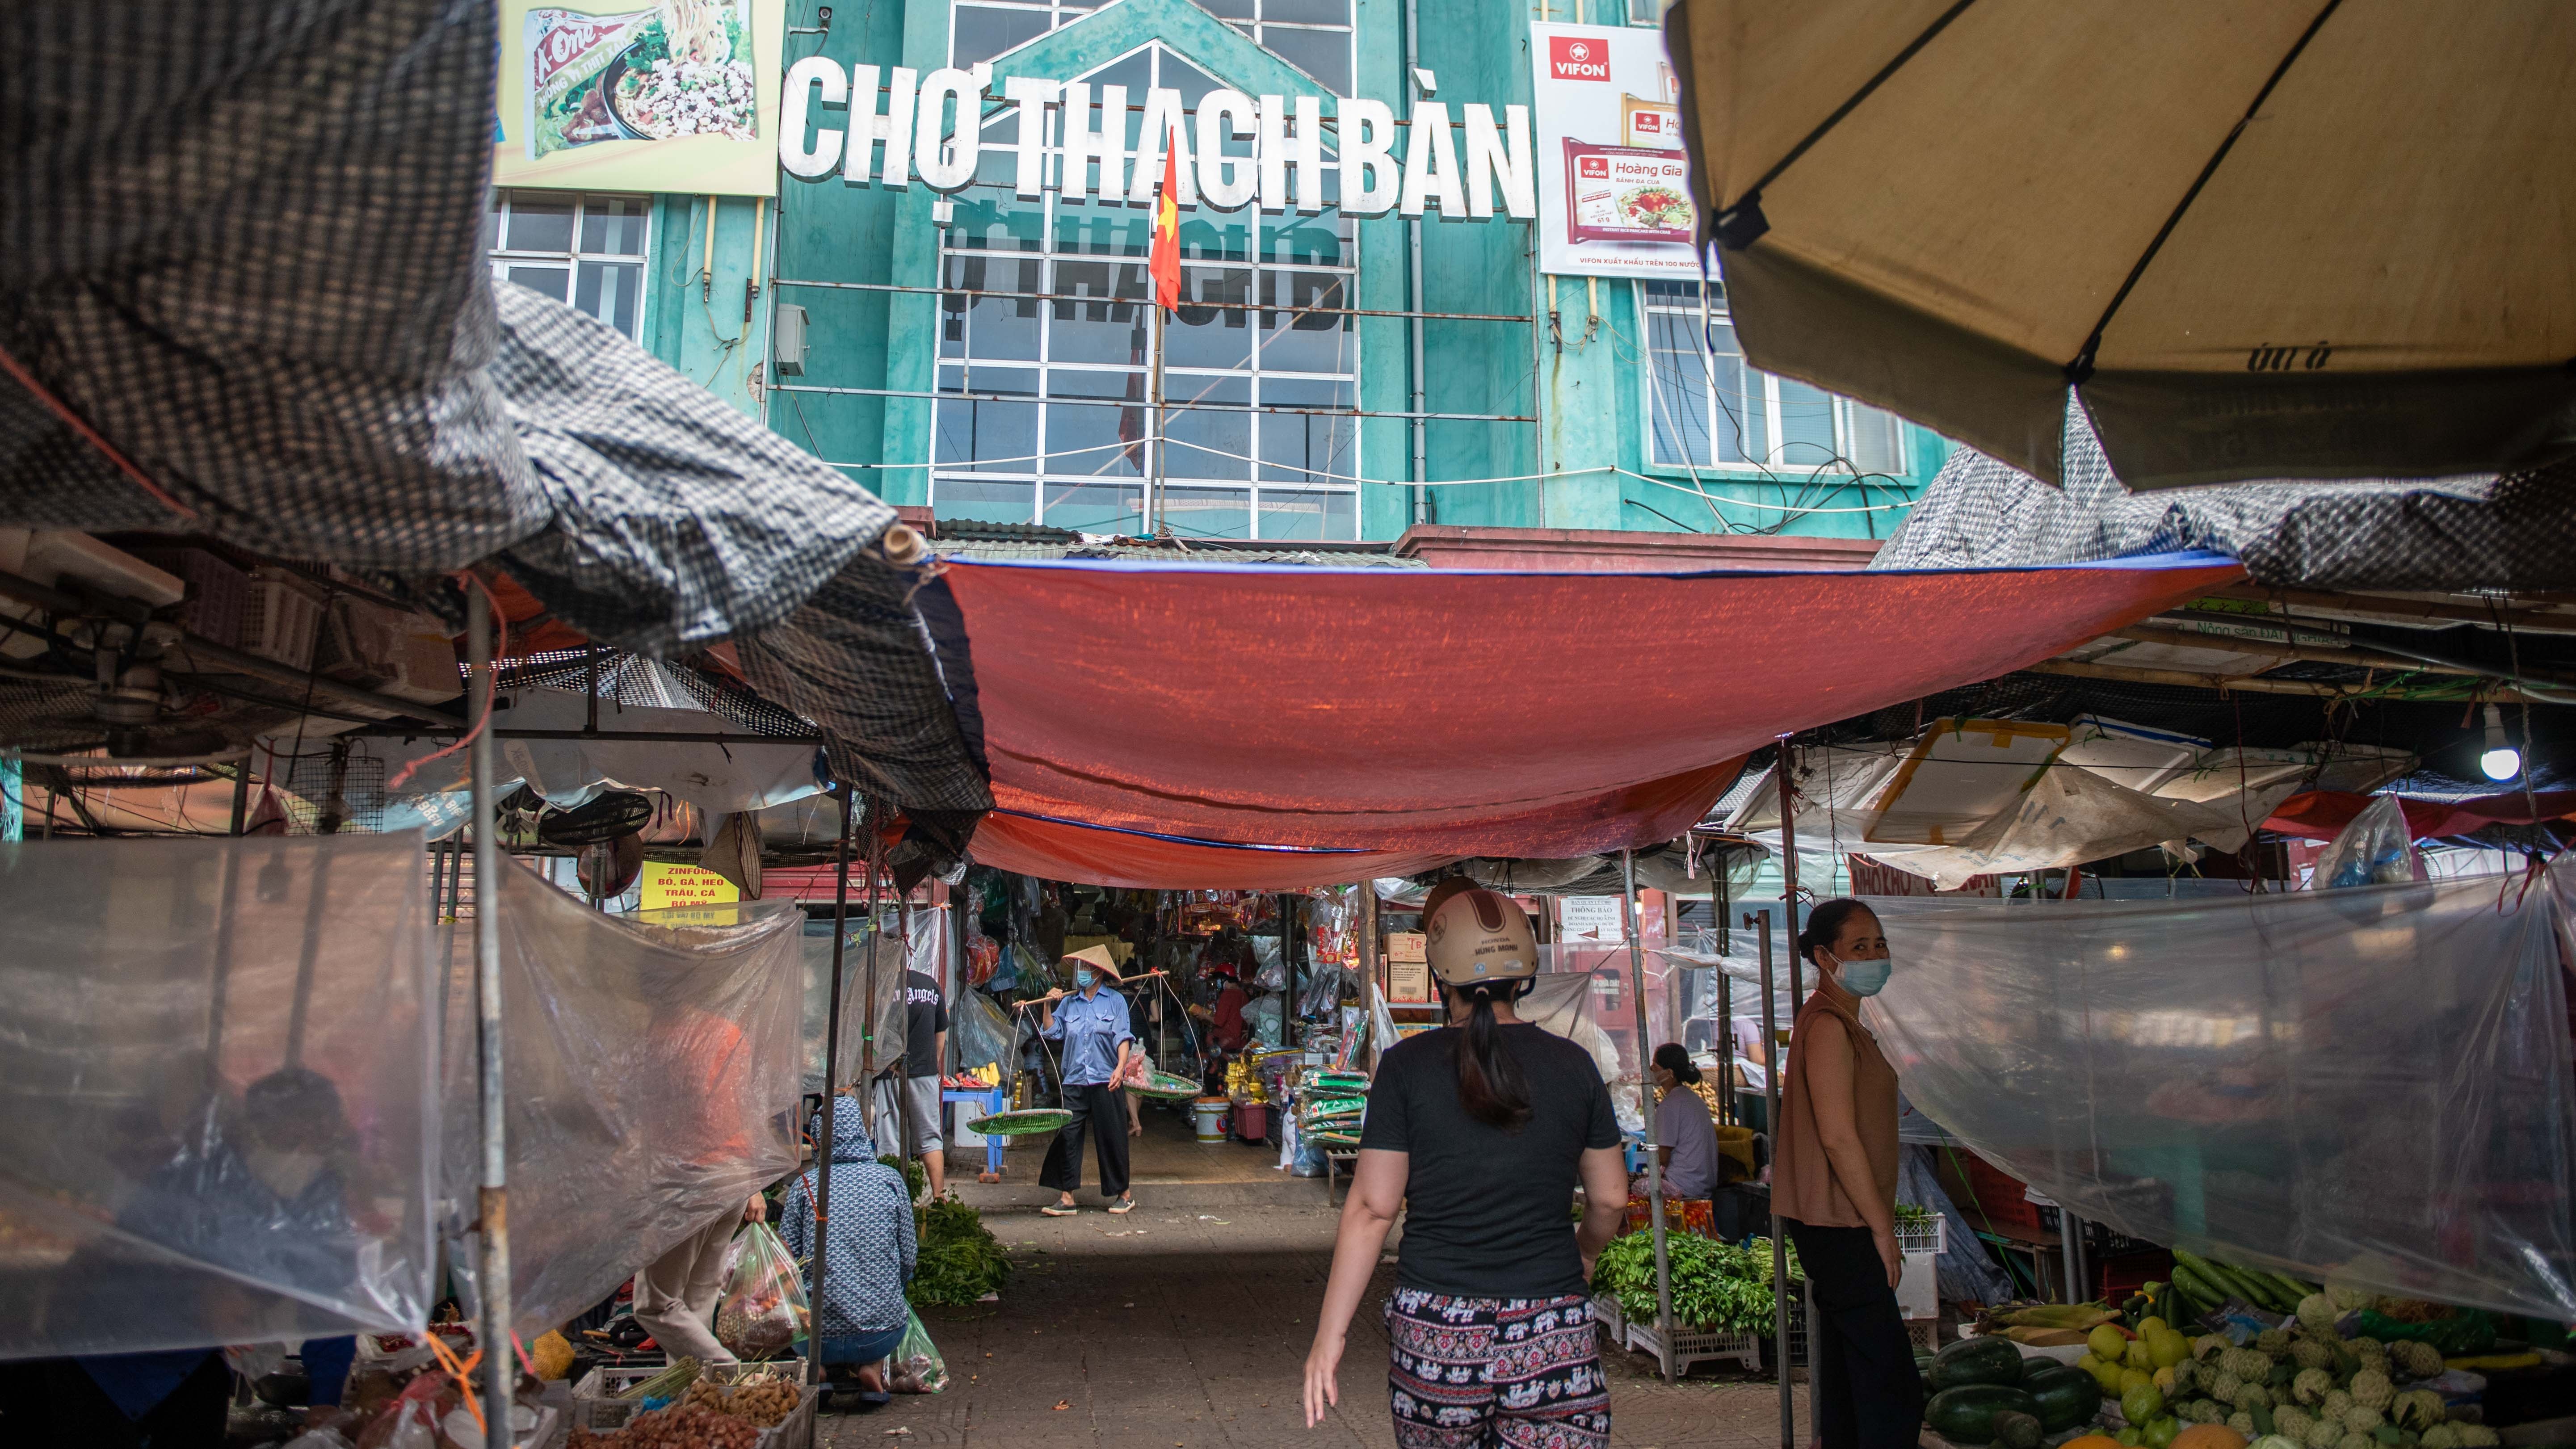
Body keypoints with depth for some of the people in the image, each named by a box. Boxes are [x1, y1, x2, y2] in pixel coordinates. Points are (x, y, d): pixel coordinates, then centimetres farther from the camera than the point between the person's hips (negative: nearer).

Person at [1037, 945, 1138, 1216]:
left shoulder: (1115, 1001, 2)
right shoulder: (1069, 1003, 12)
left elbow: (1123, 1037, -5)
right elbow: (1052, 1032, 11)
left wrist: (1120, 1067, -19)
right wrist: (1048, 1006, 0)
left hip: (1106, 1081, -3)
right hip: (1074, 1082, 3)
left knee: (1112, 1139, 3)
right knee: (1067, 1137, -2)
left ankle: (1124, 1194, 15)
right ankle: (1066, 1197, 3)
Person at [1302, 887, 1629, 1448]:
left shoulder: (1406, 1066, -4)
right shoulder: (1573, 1065, 1)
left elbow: (1371, 1211, -6)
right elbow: (1610, 1199, 9)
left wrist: (1330, 1335, 1)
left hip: (1435, 1335, 0)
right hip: (1554, 1338, 1)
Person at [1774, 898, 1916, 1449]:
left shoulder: (1843, 1022, 16)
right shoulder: (1828, 1025, -17)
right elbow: (1838, 1137, -22)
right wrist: (1882, 1227, -17)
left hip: (1836, 1224, 10)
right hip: (1839, 1224, -10)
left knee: (1847, 1370, 16)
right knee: (1892, 1382, -10)